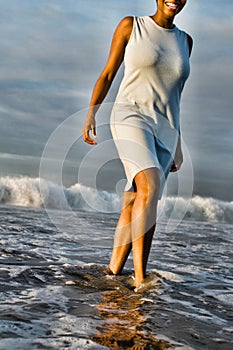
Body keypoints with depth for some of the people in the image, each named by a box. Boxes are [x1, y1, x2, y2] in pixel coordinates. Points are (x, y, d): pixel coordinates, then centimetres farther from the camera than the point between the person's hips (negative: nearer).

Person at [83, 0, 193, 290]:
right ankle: (140, 277, -25)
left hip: (164, 128, 5)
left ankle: (113, 272, 8)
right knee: (150, 187, -26)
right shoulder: (131, 26, 5)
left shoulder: (185, 41, 17)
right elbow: (108, 74, 6)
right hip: (131, 116, -4)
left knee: (133, 205, -1)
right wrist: (90, 114, -5)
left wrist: (177, 146, 20)